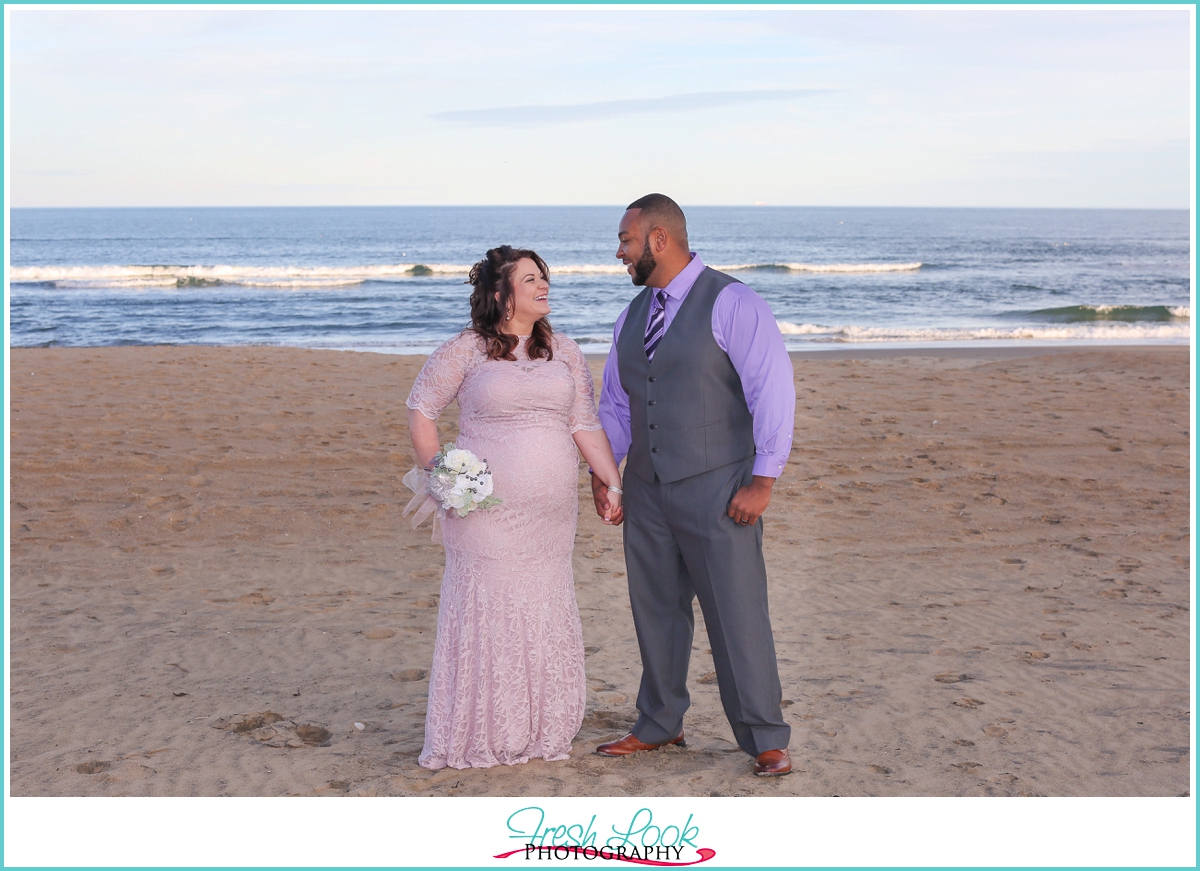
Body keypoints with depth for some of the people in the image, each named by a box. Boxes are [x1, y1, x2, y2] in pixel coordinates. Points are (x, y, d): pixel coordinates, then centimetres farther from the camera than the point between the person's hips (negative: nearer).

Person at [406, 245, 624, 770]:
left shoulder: (564, 353, 9)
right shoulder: (465, 352, -3)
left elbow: (587, 426, 9)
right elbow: (421, 410, 4)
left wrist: (612, 484, 0)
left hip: (551, 515, 4)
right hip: (486, 512, -4)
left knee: (545, 618, 9)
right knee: (486, 614, 0)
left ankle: (540, 734, 21)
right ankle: (478, 737, 11)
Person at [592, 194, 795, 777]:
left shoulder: (731, 304, -10)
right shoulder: (633, 315, 12)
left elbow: (774, 390, -14)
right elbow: (616, 401, 20)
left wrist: (762, 480, -17)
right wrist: (602, 469, 9)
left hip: (717, 489, -6)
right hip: (647, 490, 7)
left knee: (736, 614, -3)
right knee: (656, 610, 13)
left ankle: (765, 741, 9)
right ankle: (659, 725, 28)